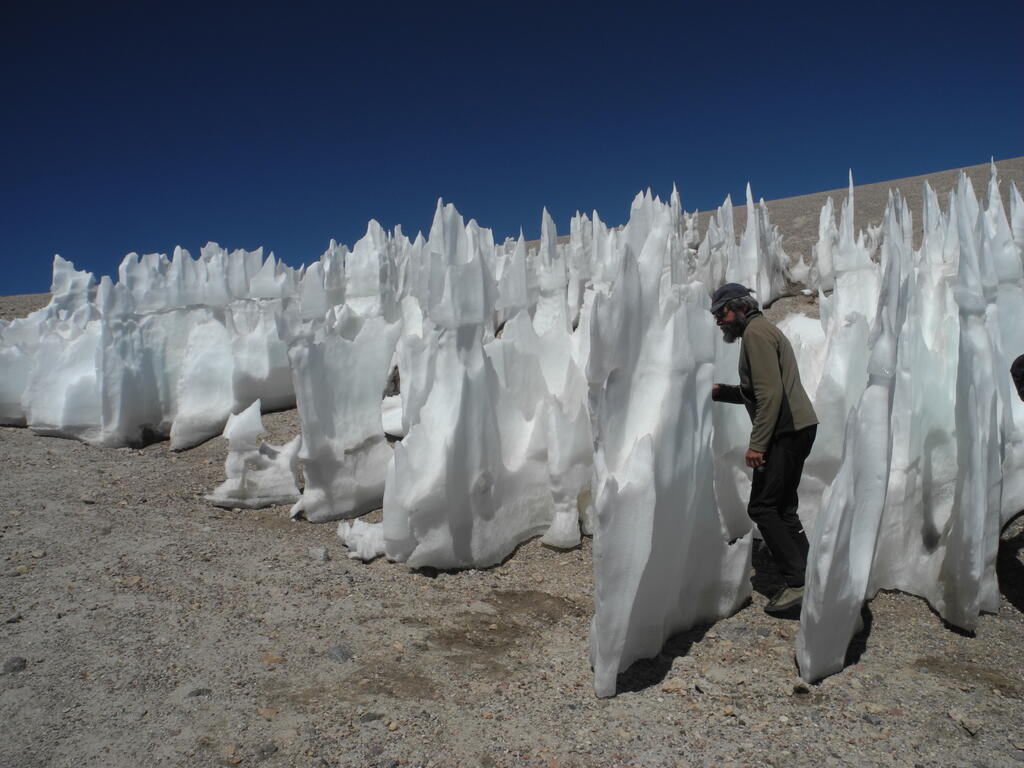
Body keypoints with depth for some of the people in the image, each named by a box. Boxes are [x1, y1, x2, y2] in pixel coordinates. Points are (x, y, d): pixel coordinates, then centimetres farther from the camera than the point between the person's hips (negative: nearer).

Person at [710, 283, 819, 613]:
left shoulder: (756, 333, -10)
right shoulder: (763, 330, 23)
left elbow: (770, 393, -21)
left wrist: (757, 444, -22)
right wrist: (720, 391, 18)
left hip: (787, 431, -11)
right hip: (799, 427, 11)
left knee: (762, 507, -8)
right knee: (782, 507, 13)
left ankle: (798, 582, -7)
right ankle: (806, 578, 16)